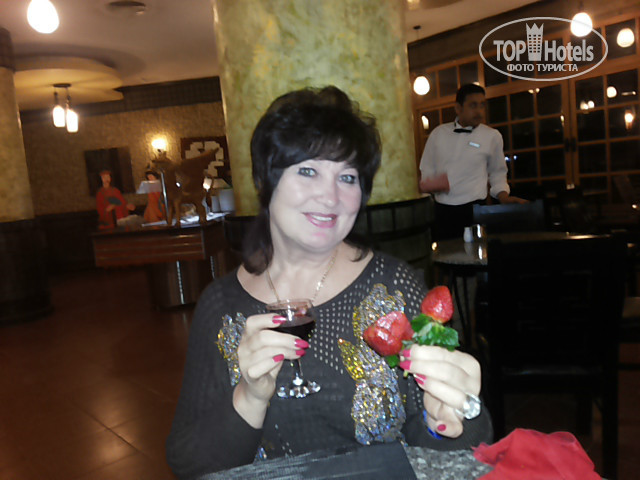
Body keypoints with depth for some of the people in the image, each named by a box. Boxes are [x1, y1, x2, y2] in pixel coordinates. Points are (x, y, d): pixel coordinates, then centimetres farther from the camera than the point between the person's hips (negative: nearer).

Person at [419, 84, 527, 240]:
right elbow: (427, 169, 14)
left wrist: (504, 196, -3)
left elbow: (497, 173, 13)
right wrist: (428, 184, -6)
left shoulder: (492, 136, 3)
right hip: (441, 210, 1)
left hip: (474, 210, -1)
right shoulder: (438, 133, 6)